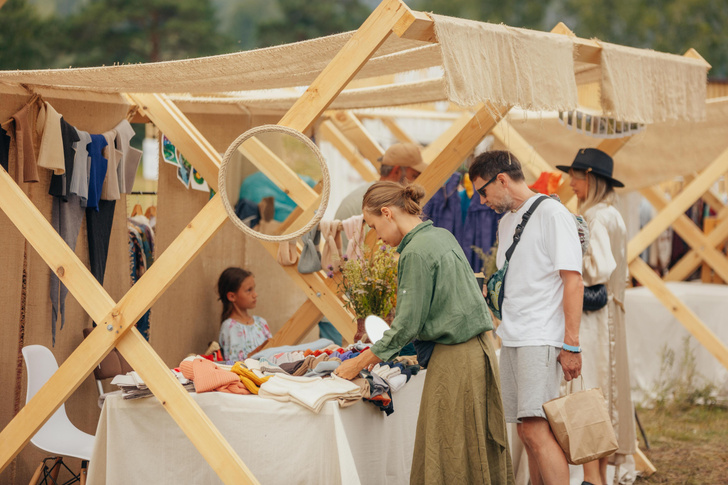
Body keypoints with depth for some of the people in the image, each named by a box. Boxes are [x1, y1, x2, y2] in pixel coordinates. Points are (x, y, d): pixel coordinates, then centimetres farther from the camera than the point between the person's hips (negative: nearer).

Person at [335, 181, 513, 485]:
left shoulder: (416, 252, -15)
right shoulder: (441, 236, 11)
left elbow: (407, 325, -15)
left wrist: (360, 363, -6)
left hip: (456, 359, -9)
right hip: (477, 349, 9)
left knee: (449, 452, -2)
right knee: (479, 446, 11)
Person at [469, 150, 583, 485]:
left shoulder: (551, 213, -7)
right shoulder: (506, 221, 19)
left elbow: (572, 279, -12)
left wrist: (571, 343, -16)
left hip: (541, 340, -8)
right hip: (511, 339, 8)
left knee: (536, 430, -17)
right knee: (527, 432, 7)